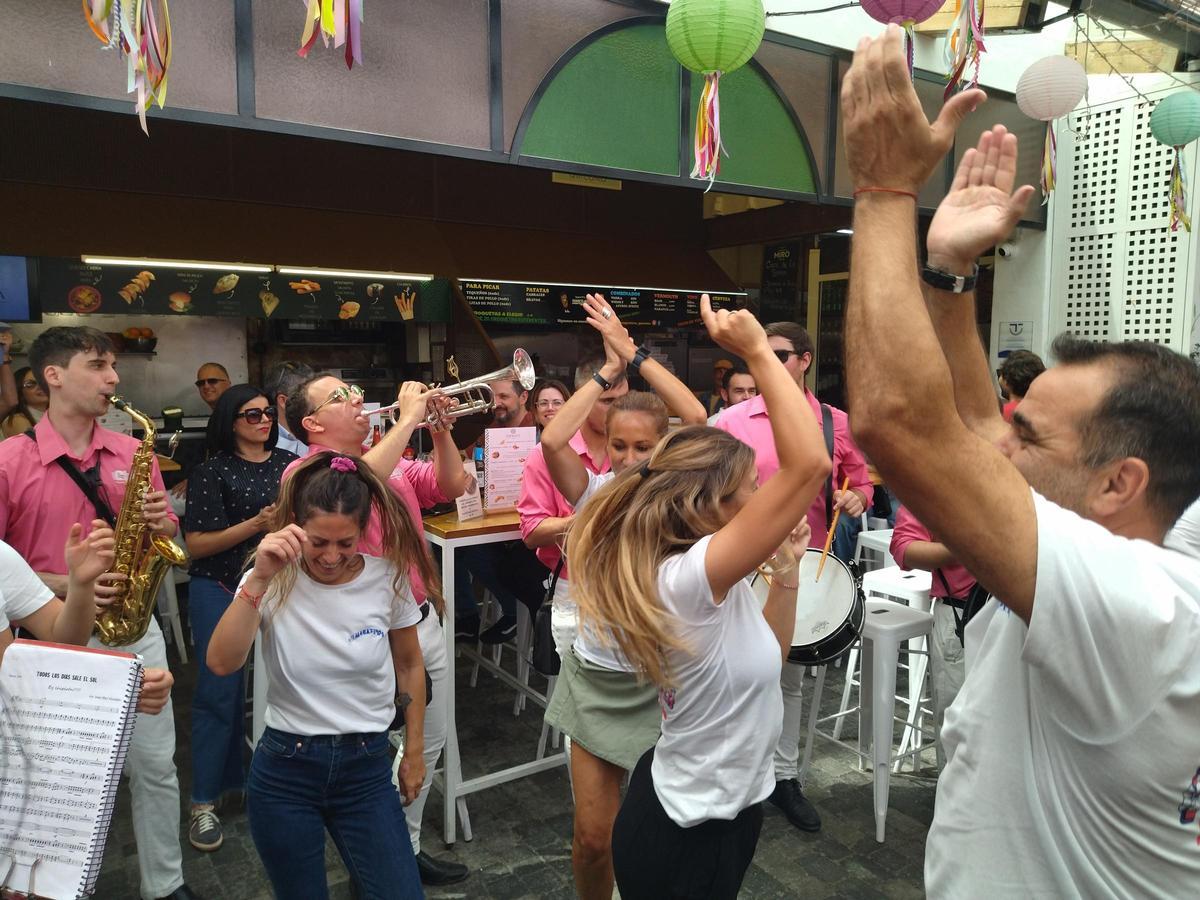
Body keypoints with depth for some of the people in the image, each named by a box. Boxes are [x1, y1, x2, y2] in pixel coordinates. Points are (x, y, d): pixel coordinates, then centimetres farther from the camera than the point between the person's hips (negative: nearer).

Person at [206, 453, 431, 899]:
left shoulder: (388, 579, -10)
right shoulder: (276, 583, -11)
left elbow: (409, 667, 4)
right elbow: (222, 663, -24)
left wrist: (414, 752, 10)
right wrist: (259, 580, -31)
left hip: (367, 766, 1)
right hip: (285, 768, 0)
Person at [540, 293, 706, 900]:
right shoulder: (595, 492, -4)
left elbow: (697, 418, -23)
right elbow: (552, 440, -22)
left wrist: (634, 353, -17)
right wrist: (607, 371, -16)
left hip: (660, 681, -1)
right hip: (595, 677, 1)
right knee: (593, 838, 8)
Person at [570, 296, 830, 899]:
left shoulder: (712, 584, -3)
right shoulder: (688, 579, -31)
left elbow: (765, 654, 11)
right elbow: (810, 464, -39)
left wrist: (787, 565, 3)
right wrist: (757, 352, -30)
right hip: (689, 839, -9)